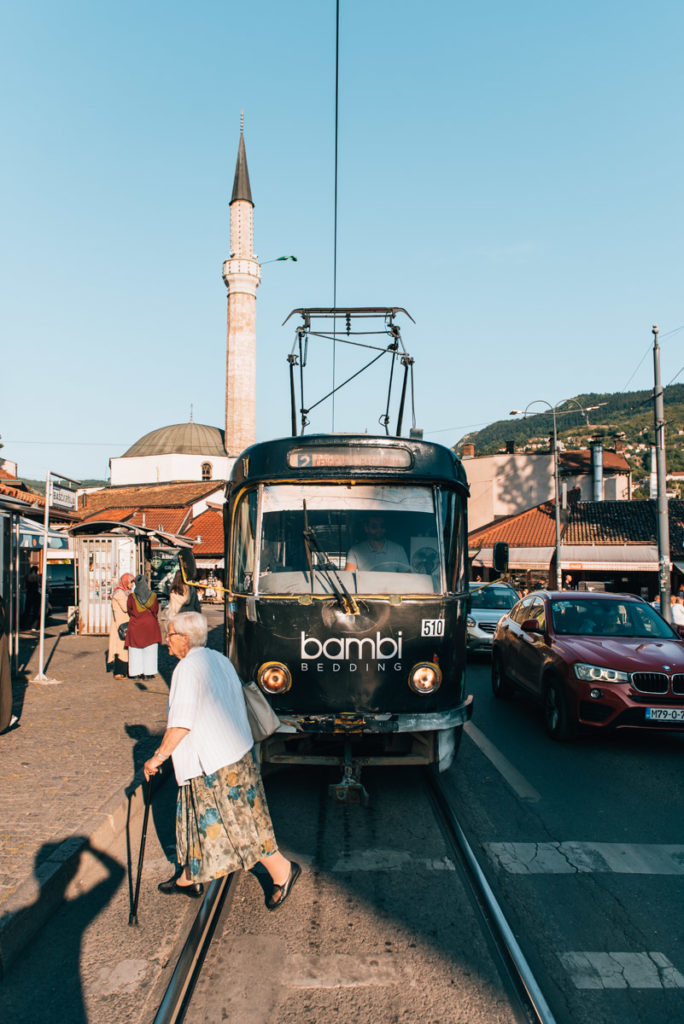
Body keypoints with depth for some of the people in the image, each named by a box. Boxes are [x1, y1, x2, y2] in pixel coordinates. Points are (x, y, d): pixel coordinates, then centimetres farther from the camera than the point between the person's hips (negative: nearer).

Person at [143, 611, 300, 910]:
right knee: (200, 818, 20)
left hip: (214, 763, -10)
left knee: (237, 822, 3)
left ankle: (282, 871, 14)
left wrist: (158, 757, -12)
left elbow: (181, 724, -23)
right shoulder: (219, 660, 8)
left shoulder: (187, 668, -19)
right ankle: (189, 878, 33)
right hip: (235, 751, 10)